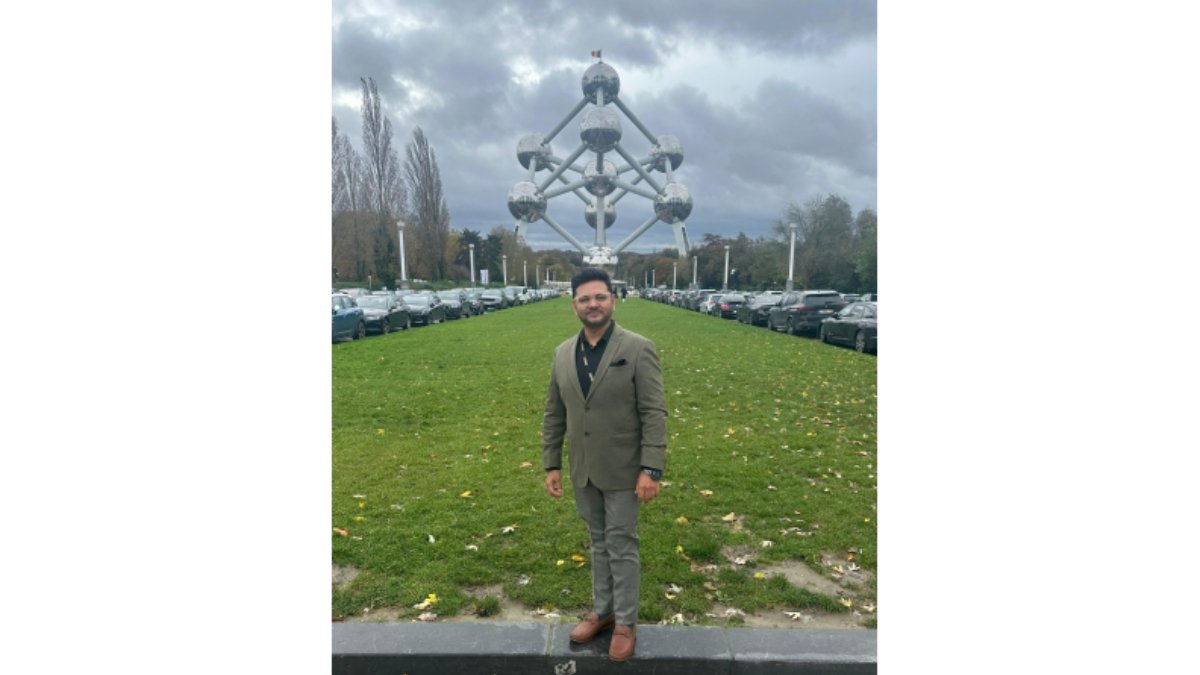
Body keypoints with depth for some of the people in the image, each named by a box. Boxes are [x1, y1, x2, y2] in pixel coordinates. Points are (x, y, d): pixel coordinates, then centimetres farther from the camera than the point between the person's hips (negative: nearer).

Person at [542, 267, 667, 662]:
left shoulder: (638, 349, -11)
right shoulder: (563, 354, 4)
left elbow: (654, 414, -14)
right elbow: (553, 414, 9)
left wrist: (651, 469, -18)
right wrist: (551, 464, 7)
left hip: (622, 470, -4)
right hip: (582, 470, 5)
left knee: (621, 546, 6)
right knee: (599, 542, 18)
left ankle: (626, 623, 23)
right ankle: (602, 611, 35)